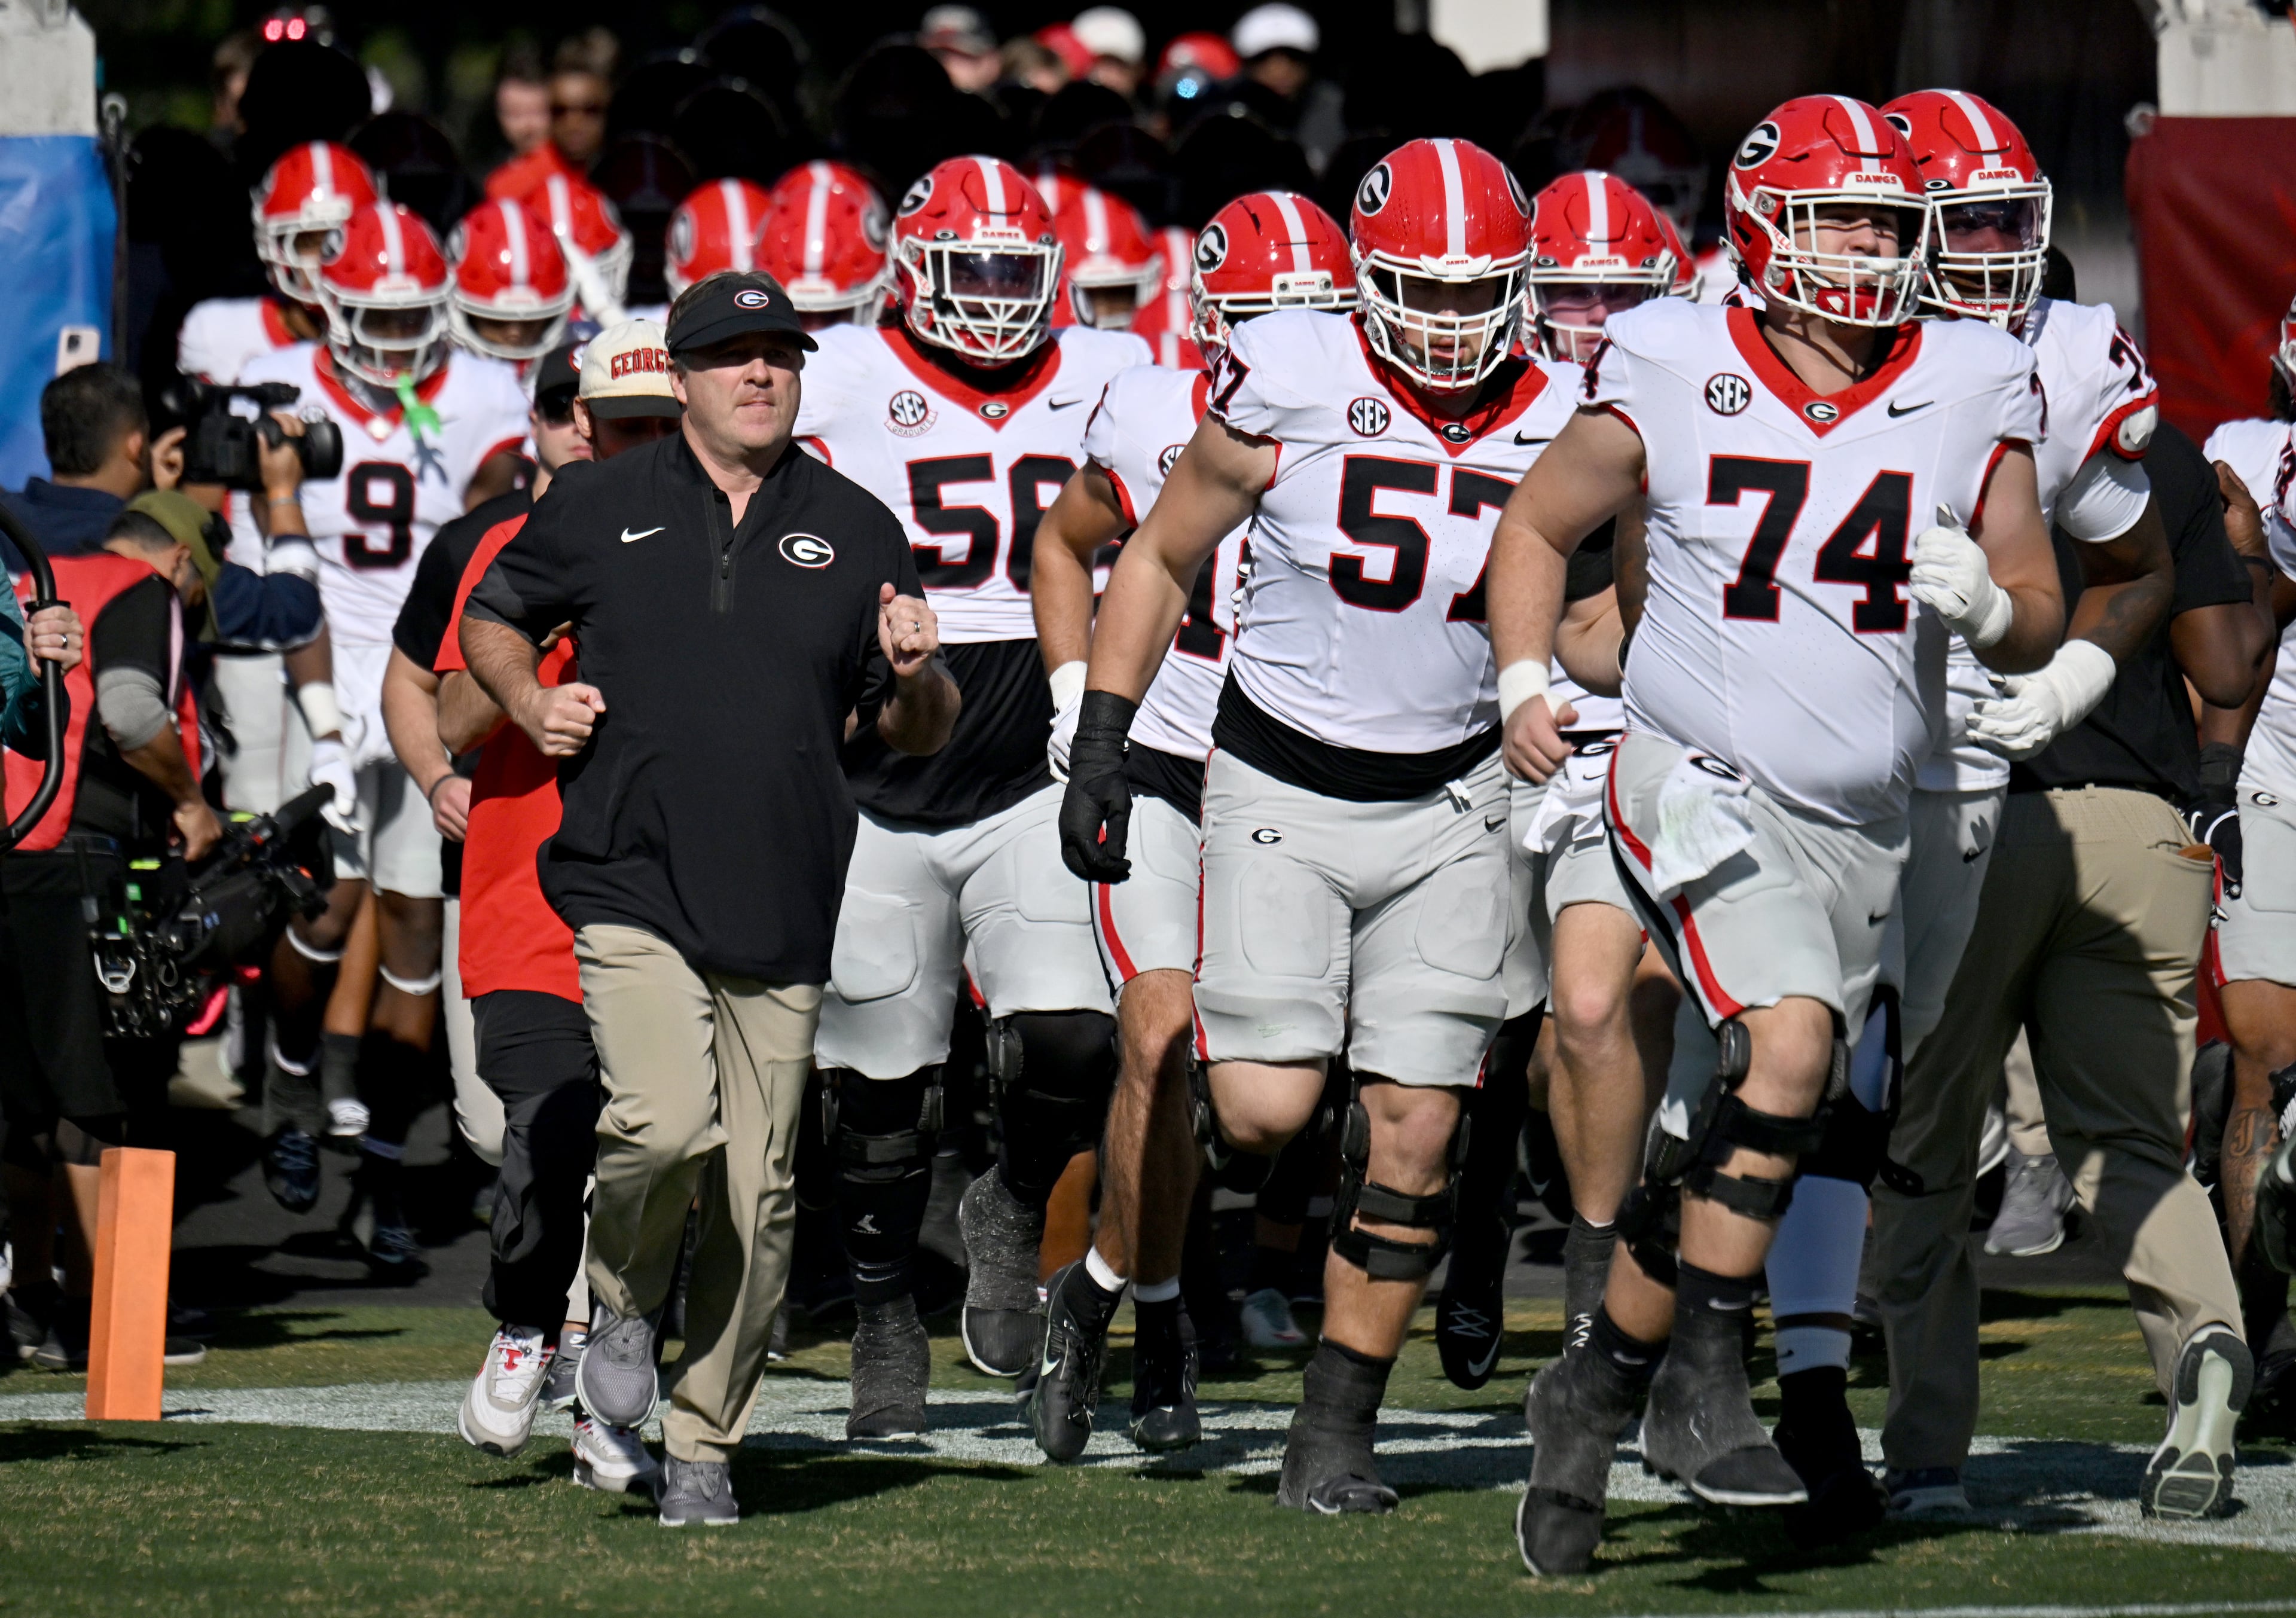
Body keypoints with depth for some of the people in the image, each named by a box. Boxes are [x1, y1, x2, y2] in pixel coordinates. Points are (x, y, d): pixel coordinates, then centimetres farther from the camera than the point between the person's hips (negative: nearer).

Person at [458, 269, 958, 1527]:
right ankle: (623, 1296, 8)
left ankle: (703, 1446, 17)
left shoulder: (853, 533, 9)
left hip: (783, 913, 2)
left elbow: (917, 734, 15)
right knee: (669, 1121, -24)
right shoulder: (598, 508, 5)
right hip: (633, 890, -2)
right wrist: (530, 701, 0)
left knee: (757, 1192, 3)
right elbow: (490, 618, 20)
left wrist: (915, 676, -8)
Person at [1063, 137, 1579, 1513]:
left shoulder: (1555, 429, -3)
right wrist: (1101, 746, 0)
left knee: (1414, 1129, -2)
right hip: (1282, 789, -2)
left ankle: (1339, 1426, 10)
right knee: (1267, 1111, -14)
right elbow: (1161, 560, 3)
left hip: (1450, 803, 2)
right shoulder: (1290, 391, -11)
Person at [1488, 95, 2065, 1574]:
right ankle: (1702, 1377, -17)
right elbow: (1538, 527, 11)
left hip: (1860, 828, 4)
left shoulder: (1972, 396, 2)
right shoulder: (1674, 377, -4)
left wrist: (1988, 606, -13)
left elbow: (2042, 627, 9)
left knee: (1718, 1160, 7)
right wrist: (1526, 683, -3)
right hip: (1701, 787, -4)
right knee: (1790, 1044, -28)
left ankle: (1595, 1386, 28)